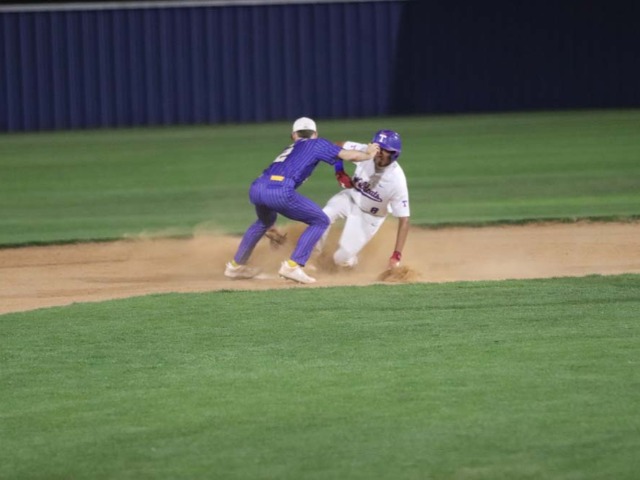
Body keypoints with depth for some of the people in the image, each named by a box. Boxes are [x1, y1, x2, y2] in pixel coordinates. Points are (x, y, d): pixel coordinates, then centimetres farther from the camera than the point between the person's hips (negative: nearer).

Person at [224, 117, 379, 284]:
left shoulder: (290, 149, 35)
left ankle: (236, 265, 43)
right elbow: (350, 155, 16)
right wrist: (368, 154, 33)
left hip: (256, 188, 7)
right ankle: (292, 265, -2)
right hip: (279, 191, -7)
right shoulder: (318, 144, 18)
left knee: (266, 220, 39)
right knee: (320, 221, 10)